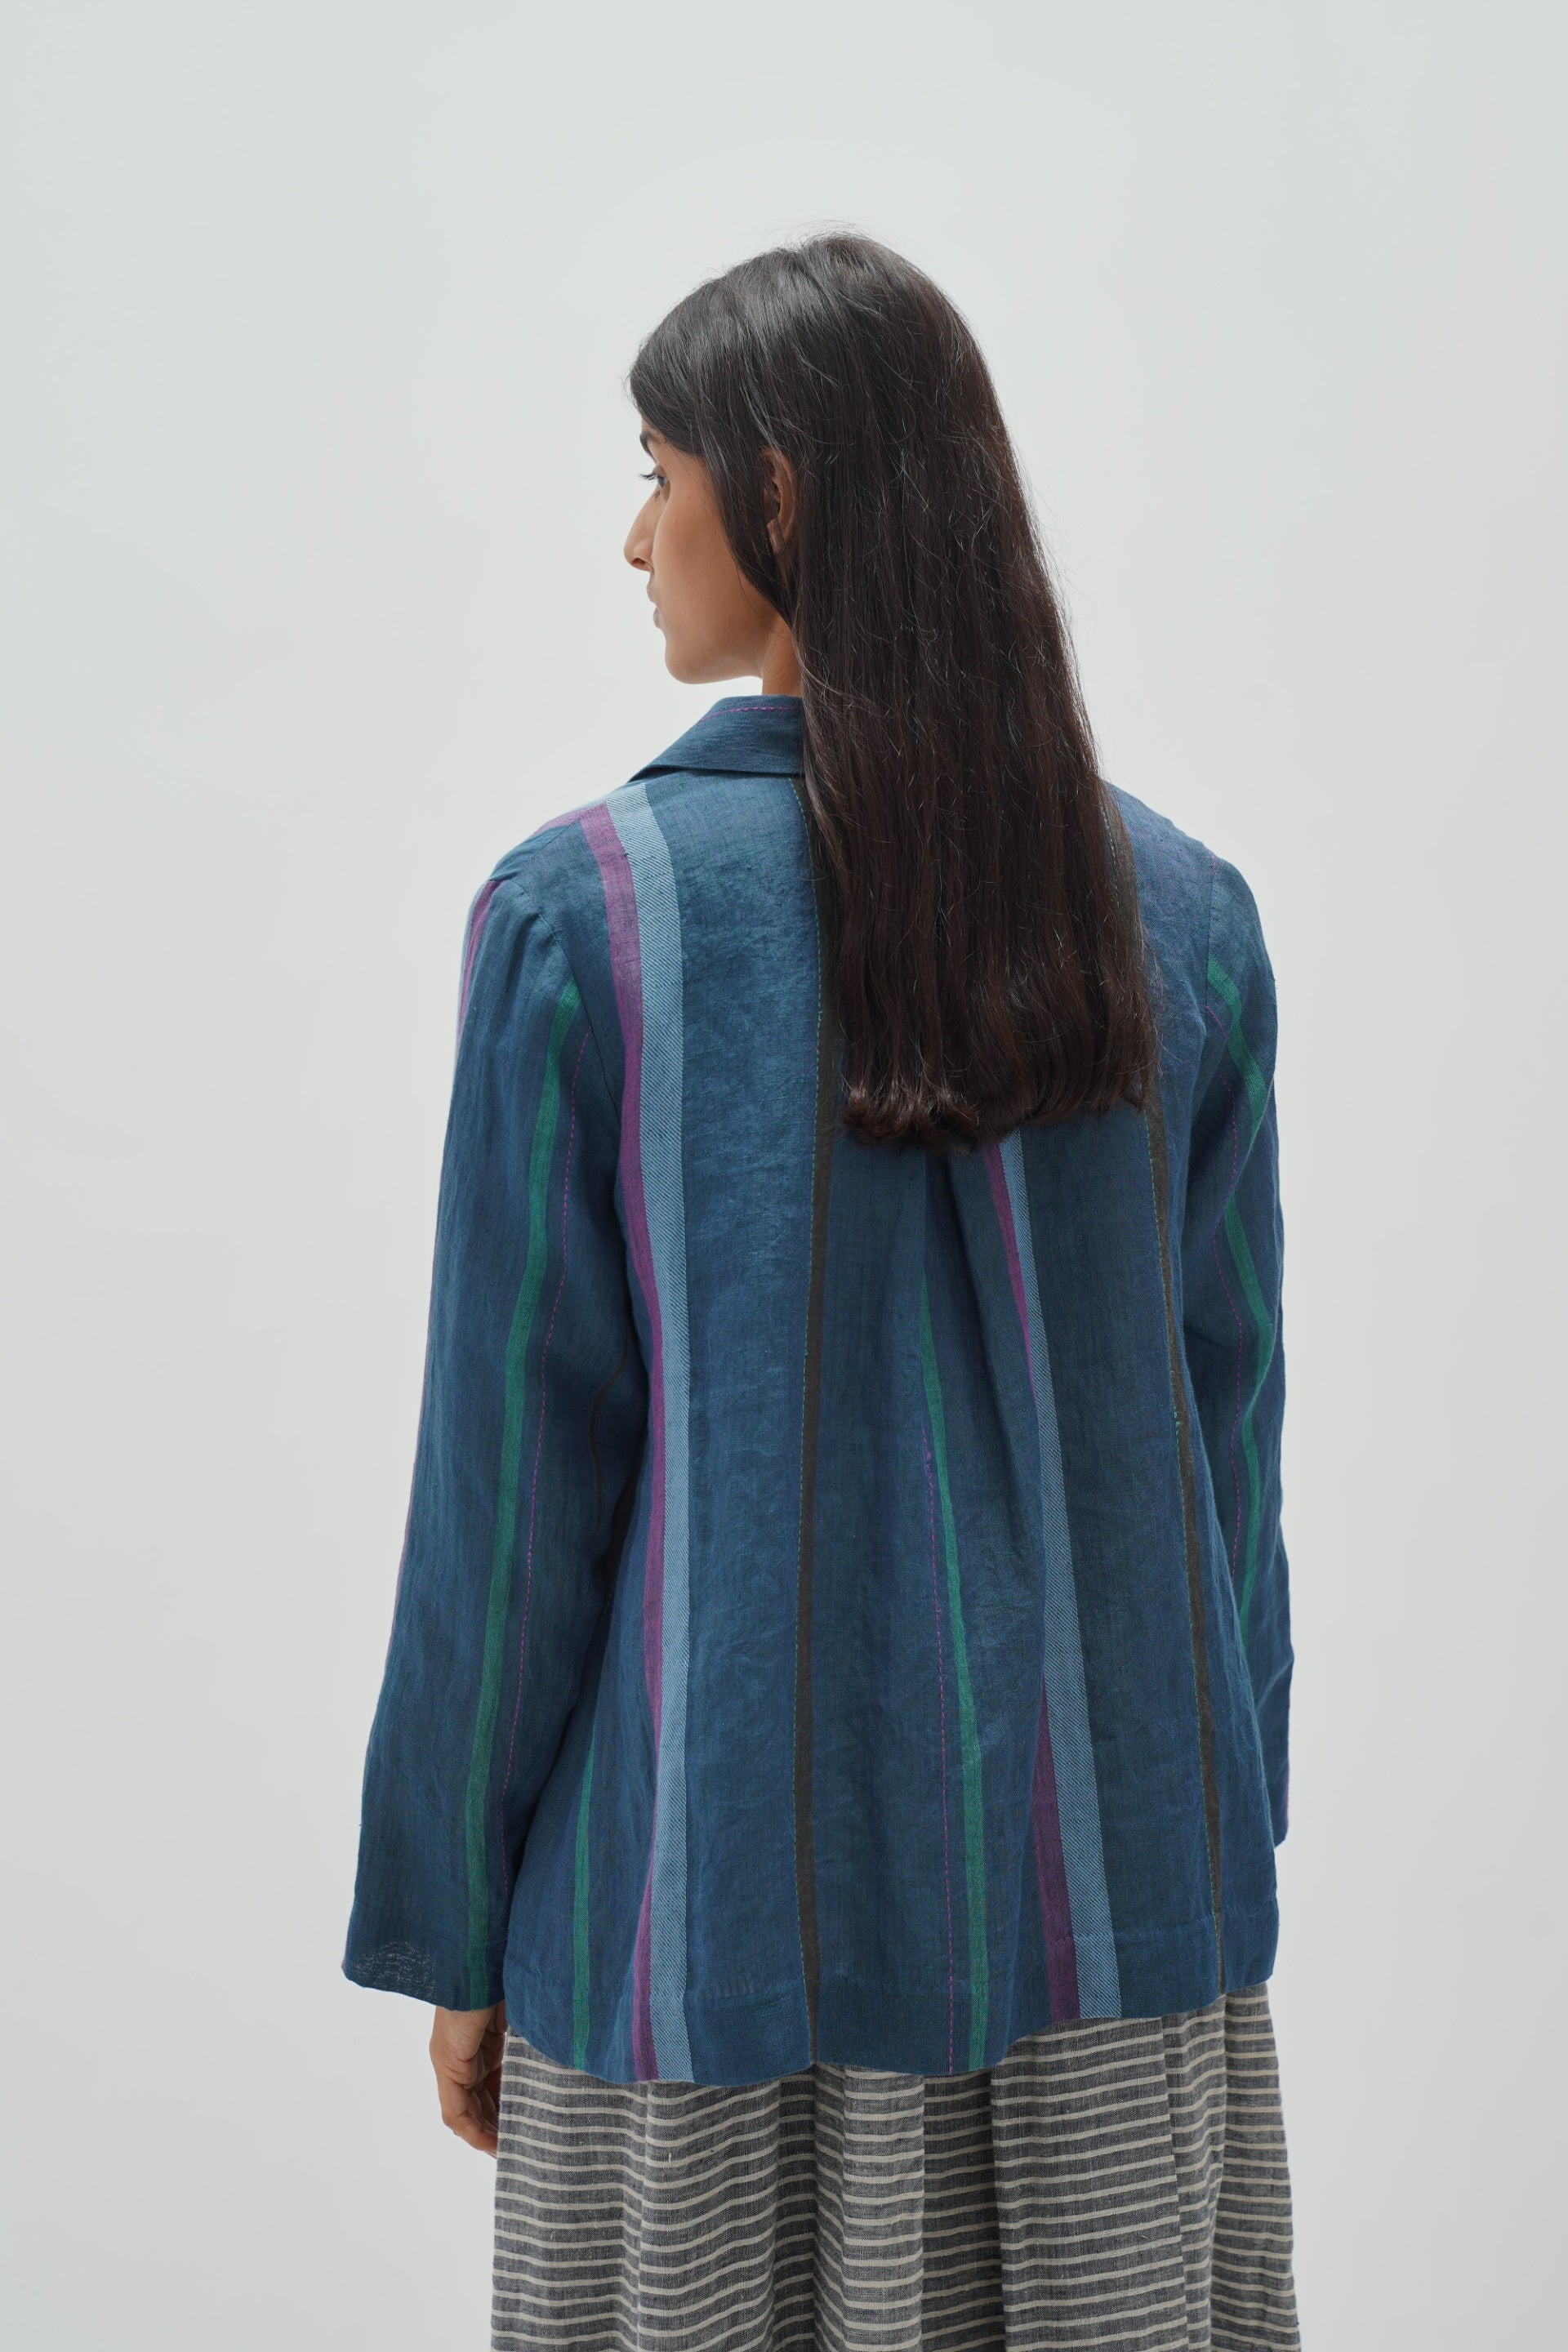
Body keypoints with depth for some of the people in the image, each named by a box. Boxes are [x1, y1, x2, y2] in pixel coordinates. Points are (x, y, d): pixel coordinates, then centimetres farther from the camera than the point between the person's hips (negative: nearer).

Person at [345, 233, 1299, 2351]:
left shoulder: (586, 913, -12)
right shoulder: (1182, 910, -1)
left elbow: (514, 1475, -9)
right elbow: (1230, 1415, 4)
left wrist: (456, 1932, 2)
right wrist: (1218, 1831, 16)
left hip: (729, 1901, -3)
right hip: (1123, 1887, 4)